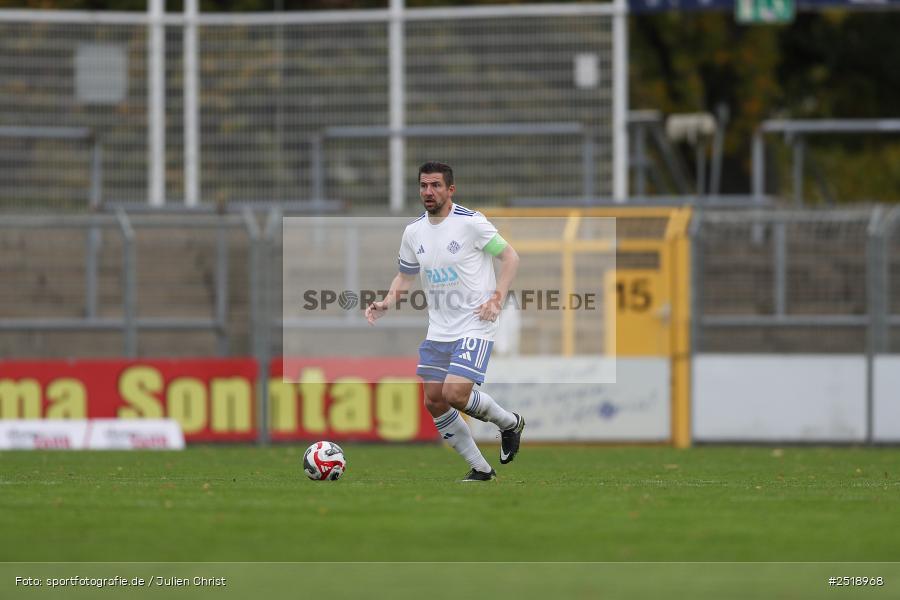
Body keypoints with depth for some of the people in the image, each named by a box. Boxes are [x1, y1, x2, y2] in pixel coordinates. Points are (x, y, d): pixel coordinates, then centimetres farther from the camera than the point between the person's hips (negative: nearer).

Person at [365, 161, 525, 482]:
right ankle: (481, 469, 16)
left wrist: (497, 299, -14)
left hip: (475, 326, -7)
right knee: (434, 401, 3)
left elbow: (510, 256, -5)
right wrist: (385, 304, -1)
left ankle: (509, 423, 10)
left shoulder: (471, 223, -12)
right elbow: (405, 277, 17)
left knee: (455, 394, -20)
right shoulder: (413, 232, 6)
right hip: (438, 331, 7)